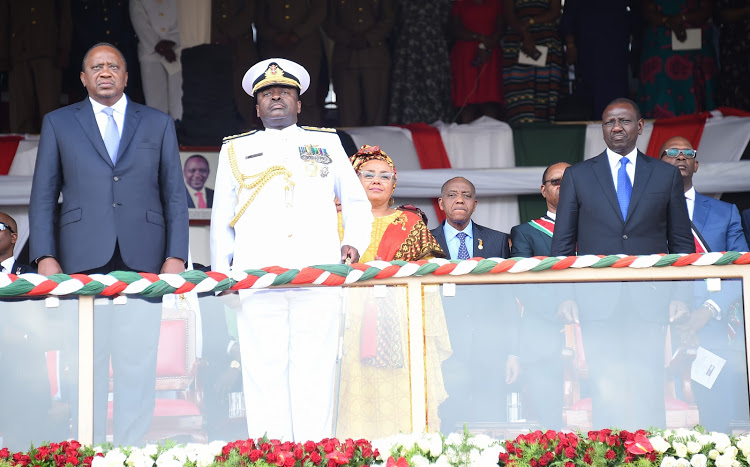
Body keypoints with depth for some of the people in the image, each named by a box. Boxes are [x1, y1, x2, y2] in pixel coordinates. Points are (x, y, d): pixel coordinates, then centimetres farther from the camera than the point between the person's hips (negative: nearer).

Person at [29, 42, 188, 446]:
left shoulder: (159, 124, 14)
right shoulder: (58, 123, 13)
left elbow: (175, 195, 10)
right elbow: (43, 196, 10)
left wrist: (176, 256, -1)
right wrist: (45, 257, -2)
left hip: (143, 261, 0)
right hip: (83, 261, 0)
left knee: (138, 365, -1)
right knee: (87, 366, -1)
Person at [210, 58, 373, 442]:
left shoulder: (326, 143, 19)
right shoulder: (235, 150, 20)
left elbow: (357, 203, 24)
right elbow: (221, 220, 21)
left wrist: (354, 242, 6)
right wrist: (221, 273, 10)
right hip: (257, 277, 0)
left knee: (314, 369, -5)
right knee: (264, 369, -6)